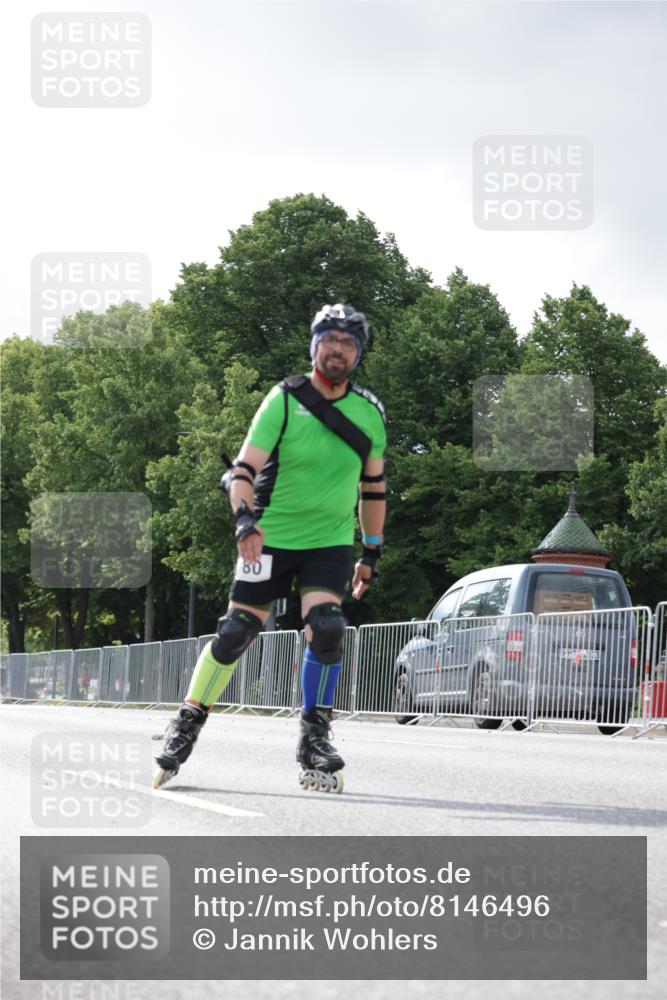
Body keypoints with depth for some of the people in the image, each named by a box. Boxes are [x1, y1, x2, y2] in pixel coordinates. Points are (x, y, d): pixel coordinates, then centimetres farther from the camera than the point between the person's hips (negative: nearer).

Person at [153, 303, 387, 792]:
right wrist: (245, 518, -32)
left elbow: (373, 487, 14)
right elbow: (244, 469, -14)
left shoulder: (369, 411, 3)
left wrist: (372, 554, 16)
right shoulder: (284, 400, -9)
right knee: (236, 632, -3)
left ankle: (315, 741, -5)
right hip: (270, 536, -2)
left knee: (327, 629, -19)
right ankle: (189, 721, 18)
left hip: (330, 542, 2)